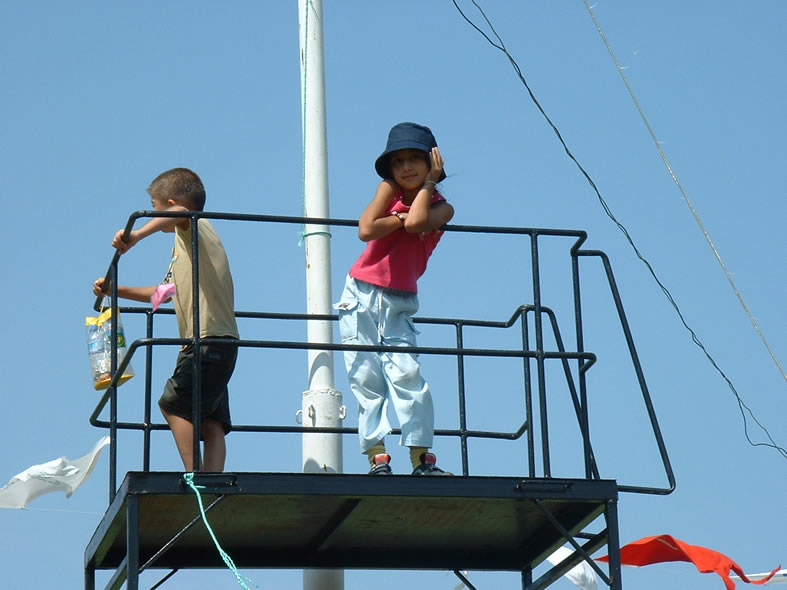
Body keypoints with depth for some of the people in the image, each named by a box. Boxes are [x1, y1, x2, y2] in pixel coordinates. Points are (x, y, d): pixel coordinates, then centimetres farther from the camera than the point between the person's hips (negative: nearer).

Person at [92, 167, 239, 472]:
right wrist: (116, 290, 36)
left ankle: (195, 476, -15)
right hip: (218, 344, 10)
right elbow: (163, 292, 38)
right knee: (210, 422, -1)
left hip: (209, 339, -10)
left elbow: (181, 213, -28)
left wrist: (137, 235, -33)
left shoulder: (196, 228, -1)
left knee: (175, 402, -9)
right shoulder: (184, 244, 29)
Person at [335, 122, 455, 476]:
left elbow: (416, 221, -23)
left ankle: (421, 457, -15)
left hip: (399, 303, -1)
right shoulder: (390, 189, 3)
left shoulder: (441, 208, 0)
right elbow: (366, 230, -14)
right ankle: (376, 457, -6)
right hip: (361, 298, 1)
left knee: (406, 373, -15)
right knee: (366, 377, -5)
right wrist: (402, 218, -12)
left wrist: (429, 182, -11)